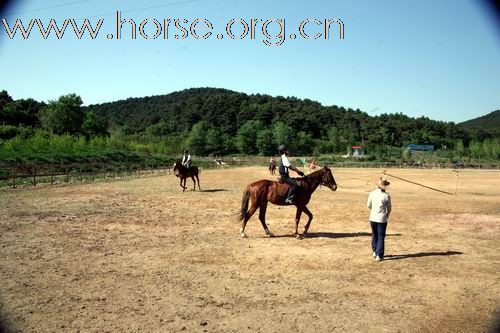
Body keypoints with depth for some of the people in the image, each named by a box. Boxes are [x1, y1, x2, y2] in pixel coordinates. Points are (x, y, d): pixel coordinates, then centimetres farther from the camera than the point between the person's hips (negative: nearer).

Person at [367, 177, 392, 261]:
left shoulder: (372, 193, -6)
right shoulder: (386, 196, -12)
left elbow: (369, 205, 3)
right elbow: (389, 208, 0)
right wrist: (387, 214, 21)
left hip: (373, 218, 3)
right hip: (382, 219, -3)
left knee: (374, 235, 20)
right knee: (381, 237, 5)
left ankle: (374, 252, 32)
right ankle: (379, 255, 4)